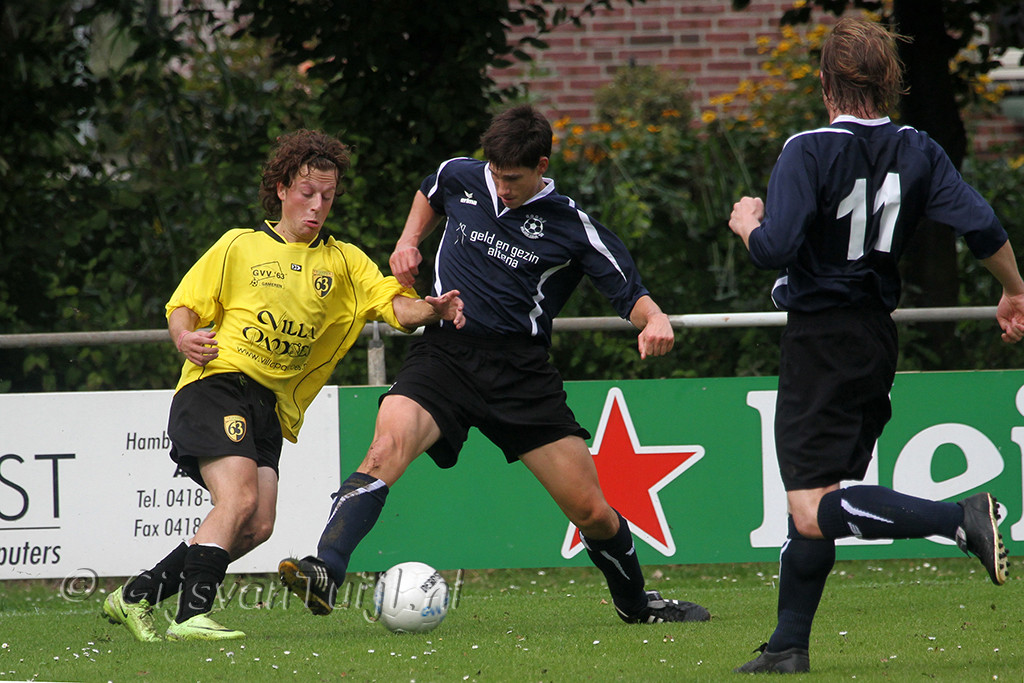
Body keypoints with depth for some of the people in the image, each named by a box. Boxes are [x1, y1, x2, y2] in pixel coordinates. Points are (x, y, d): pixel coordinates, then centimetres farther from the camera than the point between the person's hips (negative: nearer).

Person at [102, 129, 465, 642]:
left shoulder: (343, 262, 14)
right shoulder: (240, 247, 7)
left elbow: (392, 303, 1)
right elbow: (184, 306, 8)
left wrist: (431, 309, -20)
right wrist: (185, 337, -14)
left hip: (272, 407, 5)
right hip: (217, 384, -5)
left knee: (257, 527, -7)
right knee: (239, 499, -25)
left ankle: (136, 597, 5)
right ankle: (192, 615, -26)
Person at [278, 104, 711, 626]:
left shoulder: (571, 227, -2)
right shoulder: (460, 178, 7)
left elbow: (629, 291, 1)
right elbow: (429, 195, 32)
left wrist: (653, 318, -21)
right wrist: (408, 242, 16)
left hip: (520, 370, -1)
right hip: (444, 353, 1)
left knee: (591, 511, 1)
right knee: (386, 448, -31)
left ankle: (636, 603, 29)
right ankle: (324, 573, -41)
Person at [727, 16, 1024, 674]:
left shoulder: (808, 152, -14)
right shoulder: (917, 151, 2)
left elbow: (775, 248, -24)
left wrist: (748, 224, -1)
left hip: (821, 341, -7)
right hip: (879, 337, 7)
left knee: (814, 513, -13)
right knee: (814, 505, 16)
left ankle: (962, 519, -27)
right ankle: (789, 645, 18)